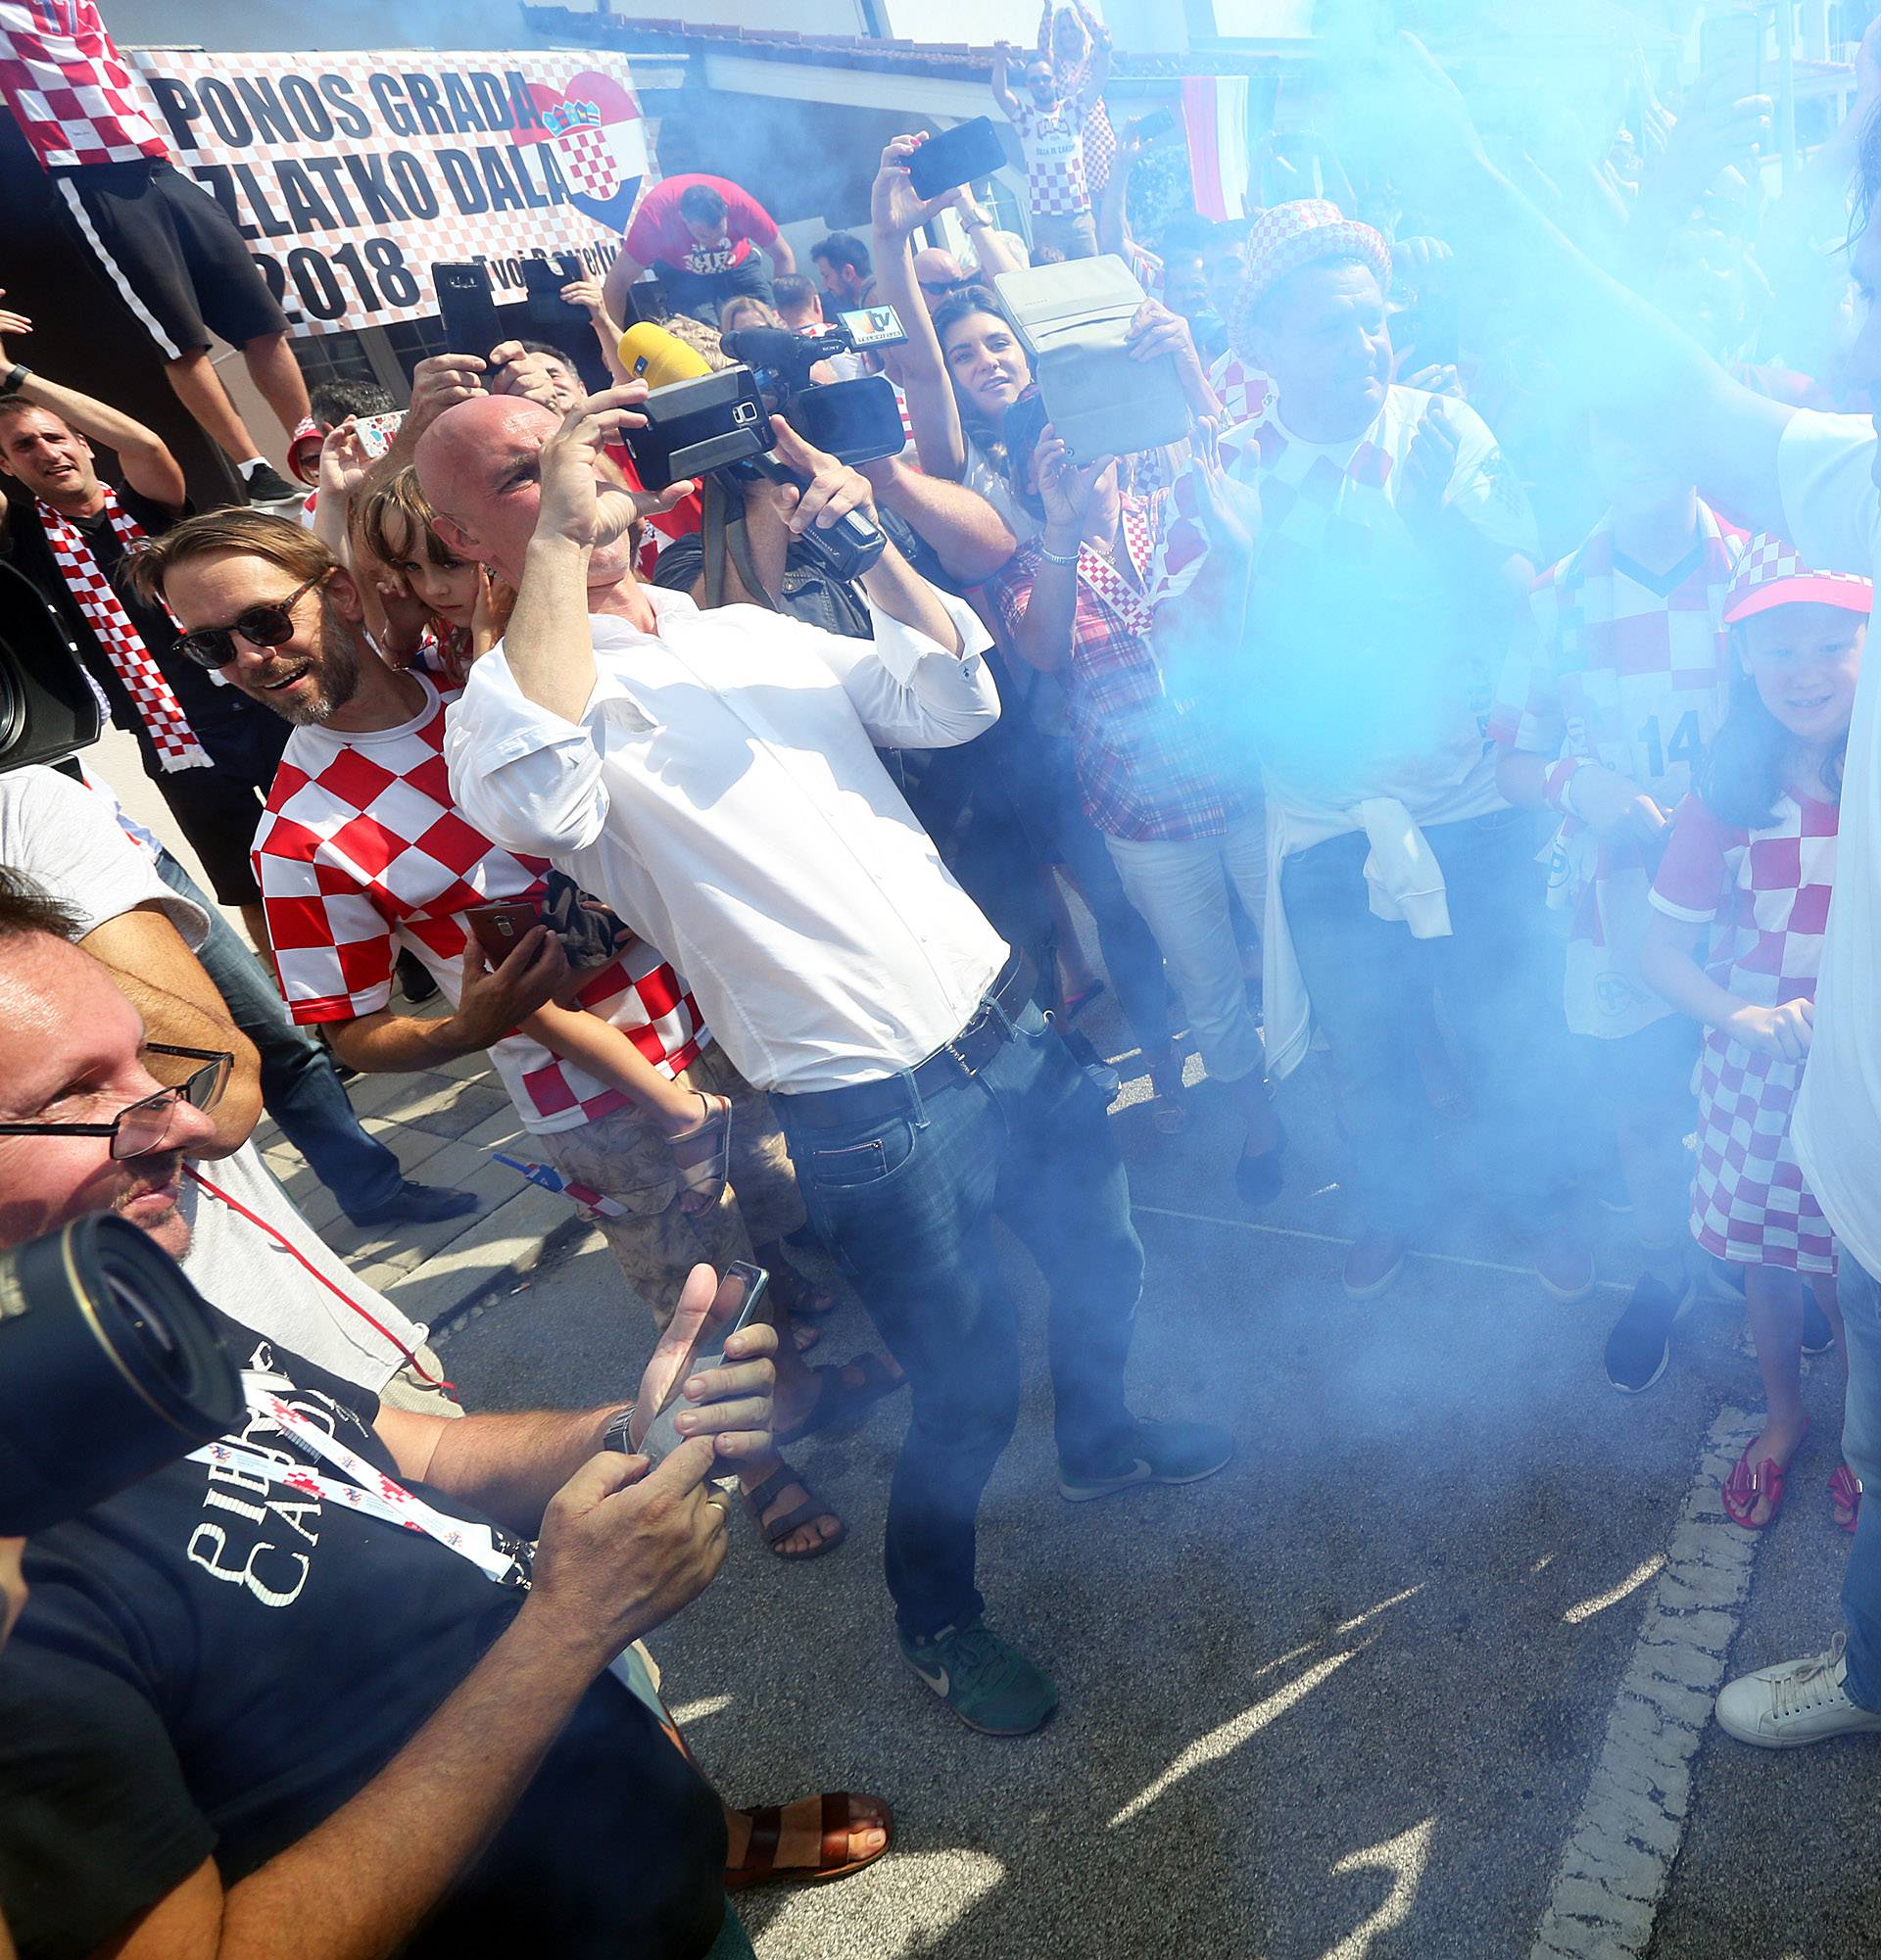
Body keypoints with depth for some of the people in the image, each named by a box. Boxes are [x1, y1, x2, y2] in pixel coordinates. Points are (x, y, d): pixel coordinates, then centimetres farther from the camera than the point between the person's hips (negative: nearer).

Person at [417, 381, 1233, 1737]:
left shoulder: (751, 629, 12)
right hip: (873, 1108, -7)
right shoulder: (512, 697, -9)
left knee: (1101, 1263, 25)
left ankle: (1100, 1437, 56)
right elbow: (541, 799, -34)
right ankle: (936, 1613, 38)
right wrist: (562, 542, -27)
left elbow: (956, 701, 8)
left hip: (1005, 1015, 7)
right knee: (970, 1390, 8)